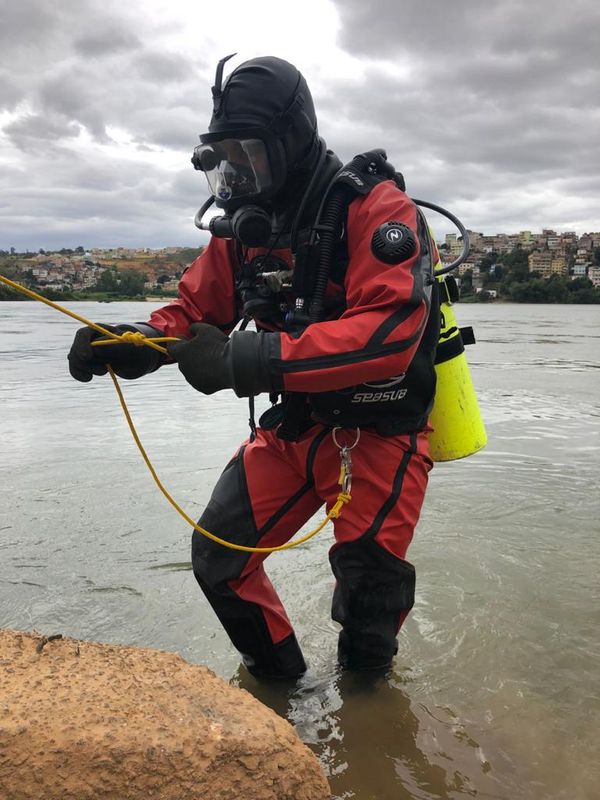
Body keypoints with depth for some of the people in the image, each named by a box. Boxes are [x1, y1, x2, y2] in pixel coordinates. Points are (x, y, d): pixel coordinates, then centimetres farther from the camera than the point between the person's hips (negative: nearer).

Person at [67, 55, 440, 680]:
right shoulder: (244, 225, 1)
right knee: (218, 558, 7)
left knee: (366, 597, 0)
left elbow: (388, 334, -32)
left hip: (379, 432, -6)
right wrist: (127, 342, -17)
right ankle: (279, 677, 32)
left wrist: (247, 360, -39)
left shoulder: (374, 208, -19)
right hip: (292, 426, 6)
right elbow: (193, 310, 6)